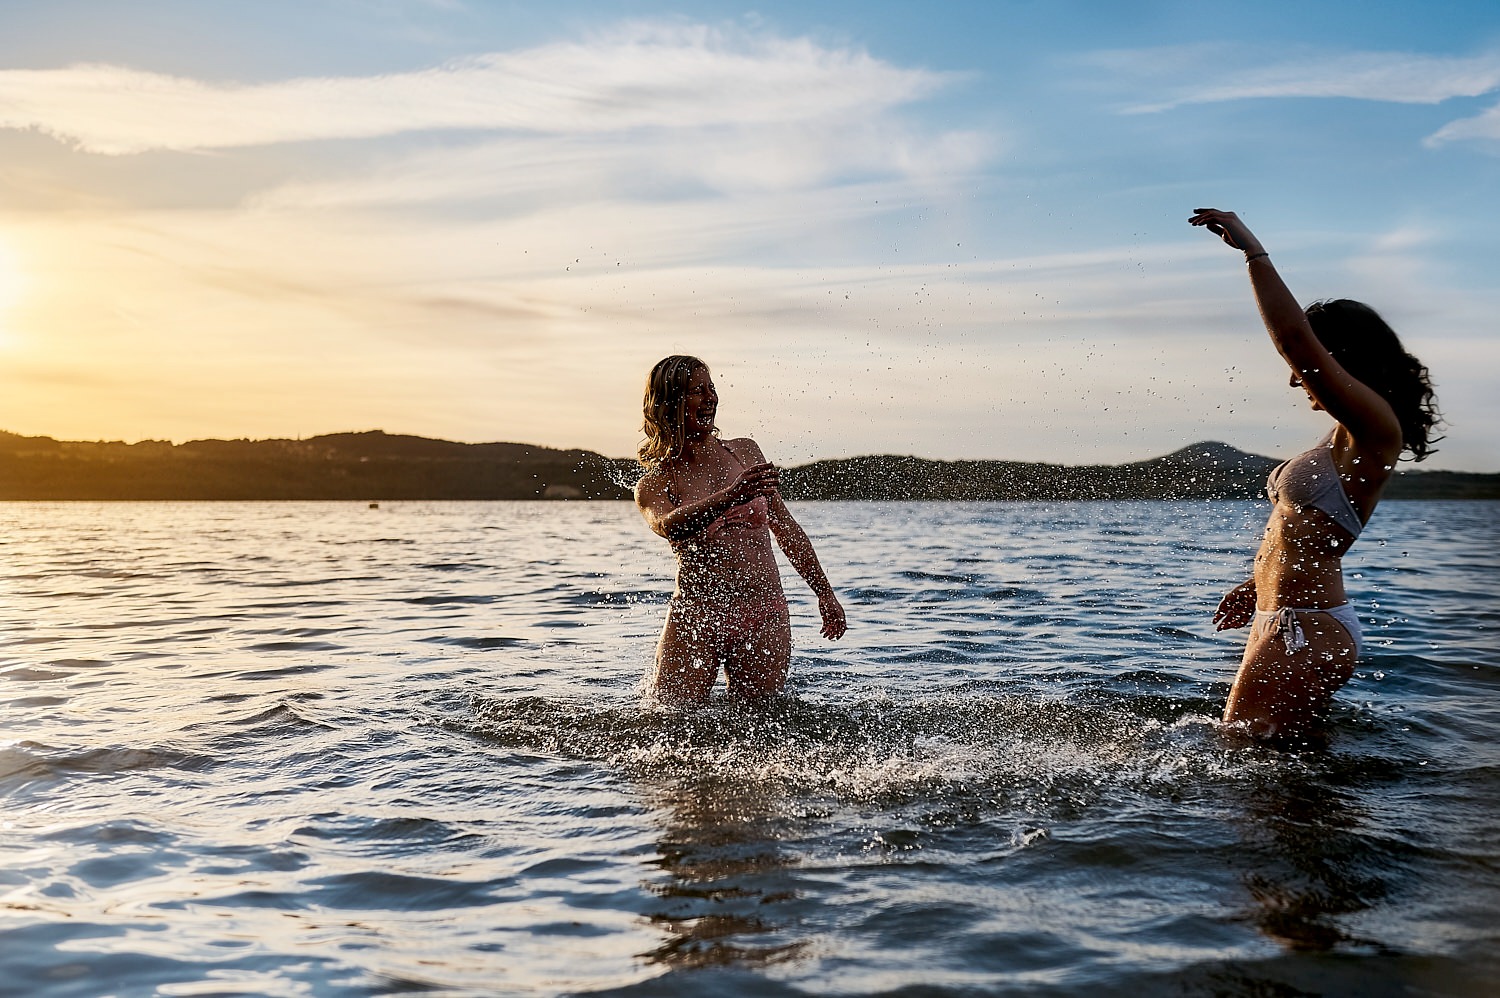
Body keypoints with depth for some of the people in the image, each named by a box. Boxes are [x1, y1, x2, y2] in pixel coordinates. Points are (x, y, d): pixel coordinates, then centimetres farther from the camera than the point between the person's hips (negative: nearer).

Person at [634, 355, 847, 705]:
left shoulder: (745, 451, 10)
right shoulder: (654, 483, -1)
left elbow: (784, 526, 17)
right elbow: (669, 526, -25)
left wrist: (824, 593, 18)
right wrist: (732, 496, -41)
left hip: (764, 618, 3)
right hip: (694, 621, -2)